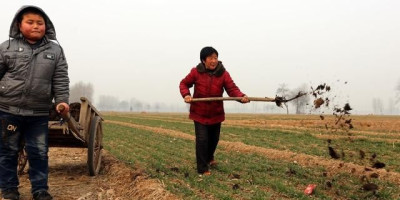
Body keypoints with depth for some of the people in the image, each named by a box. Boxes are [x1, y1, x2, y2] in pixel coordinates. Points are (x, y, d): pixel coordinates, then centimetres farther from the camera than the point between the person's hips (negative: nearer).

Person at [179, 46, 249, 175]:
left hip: (216, 113, 3)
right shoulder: (196, 72, -10)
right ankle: (202, 169, 1)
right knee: (202, 139, -11)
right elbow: (184, 83, 3)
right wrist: (186, 94, -17)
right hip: (199, 113, -2)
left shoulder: (223, 74, -10)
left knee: (214, 138, 20)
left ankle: (209, 158, 51)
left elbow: (232, 88, -20)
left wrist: (242, 97, -40)